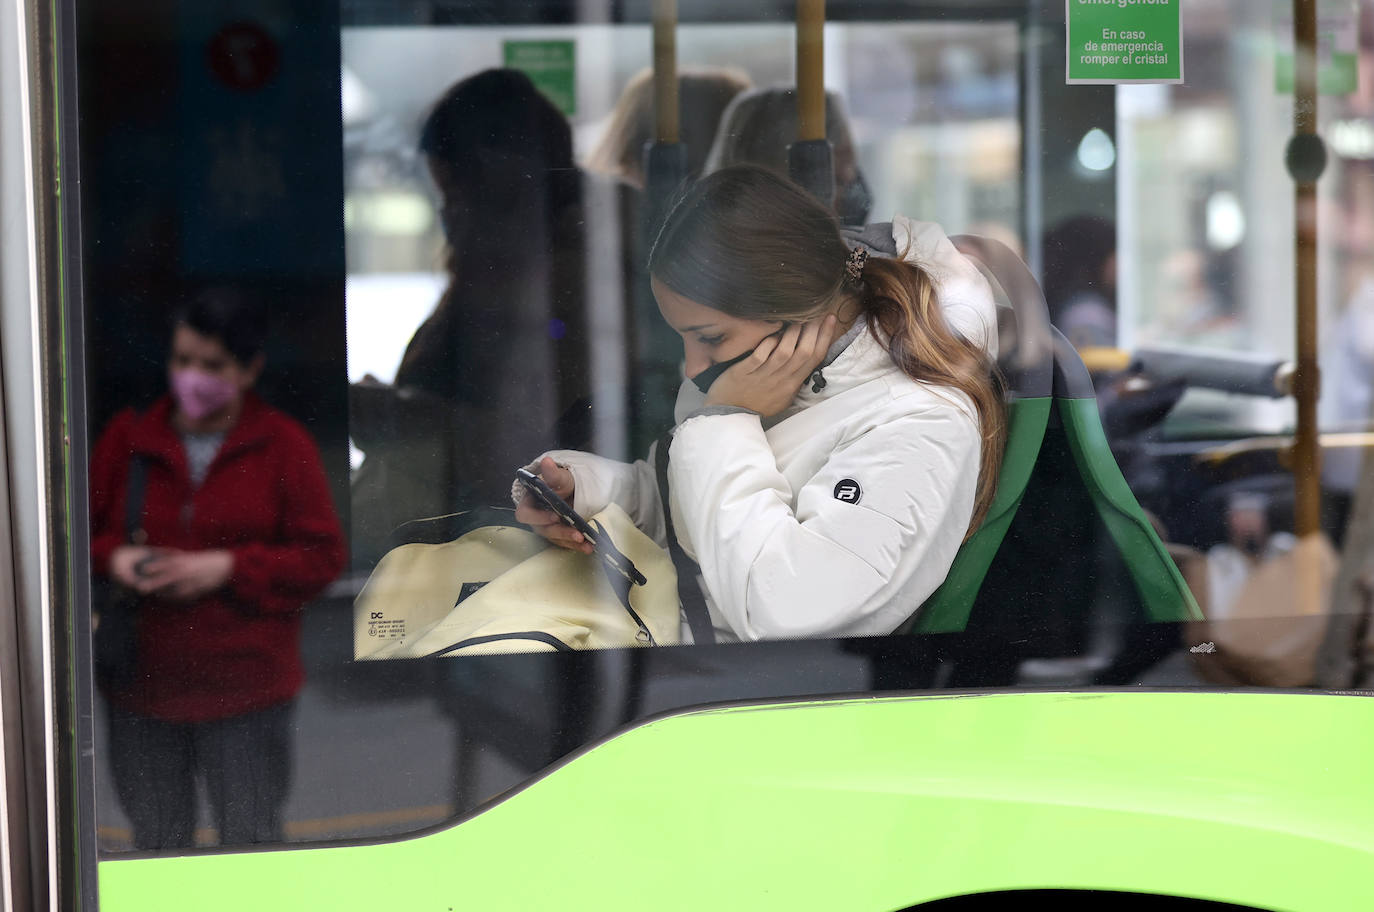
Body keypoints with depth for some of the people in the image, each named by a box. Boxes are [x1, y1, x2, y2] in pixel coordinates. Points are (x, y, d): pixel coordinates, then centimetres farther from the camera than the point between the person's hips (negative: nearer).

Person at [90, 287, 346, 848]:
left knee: (251, 844, 3)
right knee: (155, 845, 10)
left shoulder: (283, 445, -1)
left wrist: (229, 569, -16)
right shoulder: (129, 437, 5)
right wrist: (112, 558, -10)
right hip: (141, 684, 3)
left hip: (244, 688, -2)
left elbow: (323, 555, -4)